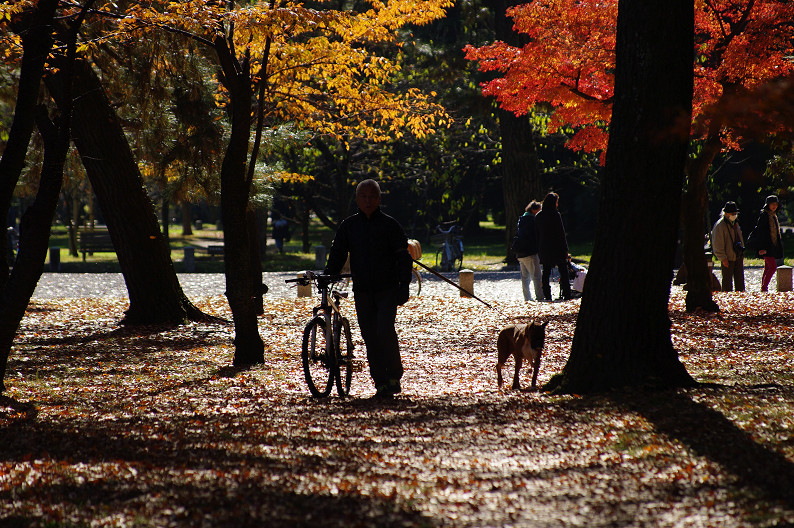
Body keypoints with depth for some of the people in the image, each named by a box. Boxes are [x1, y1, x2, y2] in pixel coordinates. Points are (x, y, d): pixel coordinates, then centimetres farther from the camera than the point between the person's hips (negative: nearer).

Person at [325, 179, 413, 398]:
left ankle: (394, 376, -5)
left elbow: (403, 257, 1)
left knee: (385, 330, -18)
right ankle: (381, 384, 6)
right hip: (362, 292, 3)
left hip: (387, 290, -3)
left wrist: (404, 286, -7)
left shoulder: (389, 224, 1)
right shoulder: (348, 226, 8)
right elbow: (337, 255, 11)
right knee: (370, 337, 1)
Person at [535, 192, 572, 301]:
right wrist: (565, 249, -6)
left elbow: (537, 233, 9)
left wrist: (539, 249, 14)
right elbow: (561, 233, -10)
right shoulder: (555, 215, -11)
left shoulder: (538, 216, 6)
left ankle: (547, 295, 4)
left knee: (546, 272, 8)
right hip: (556, 248, -5)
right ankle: (566, 295, -3)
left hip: (543, 249, 5)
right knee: (563, 271, 2)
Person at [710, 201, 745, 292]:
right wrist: (722, 258, -17)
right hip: (727, 258, -7)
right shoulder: (720, 225, -13)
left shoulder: (735, 223, 13)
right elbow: (717, 244, -14)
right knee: (727, 279, -1)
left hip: (738, 256, 7)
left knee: (740, 278, 10)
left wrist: (742, 251, 19)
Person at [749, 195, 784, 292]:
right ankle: (764, 287, -12)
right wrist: (761, 247, -21)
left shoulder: (773, 216, 17)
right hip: (766, 246, -9)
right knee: (773, 266, -15)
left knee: (768, 268, 9)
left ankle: (763, 288, 11)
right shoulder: (764, 215, -11)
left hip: (772, 246, 9)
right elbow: (760, 232, -16)